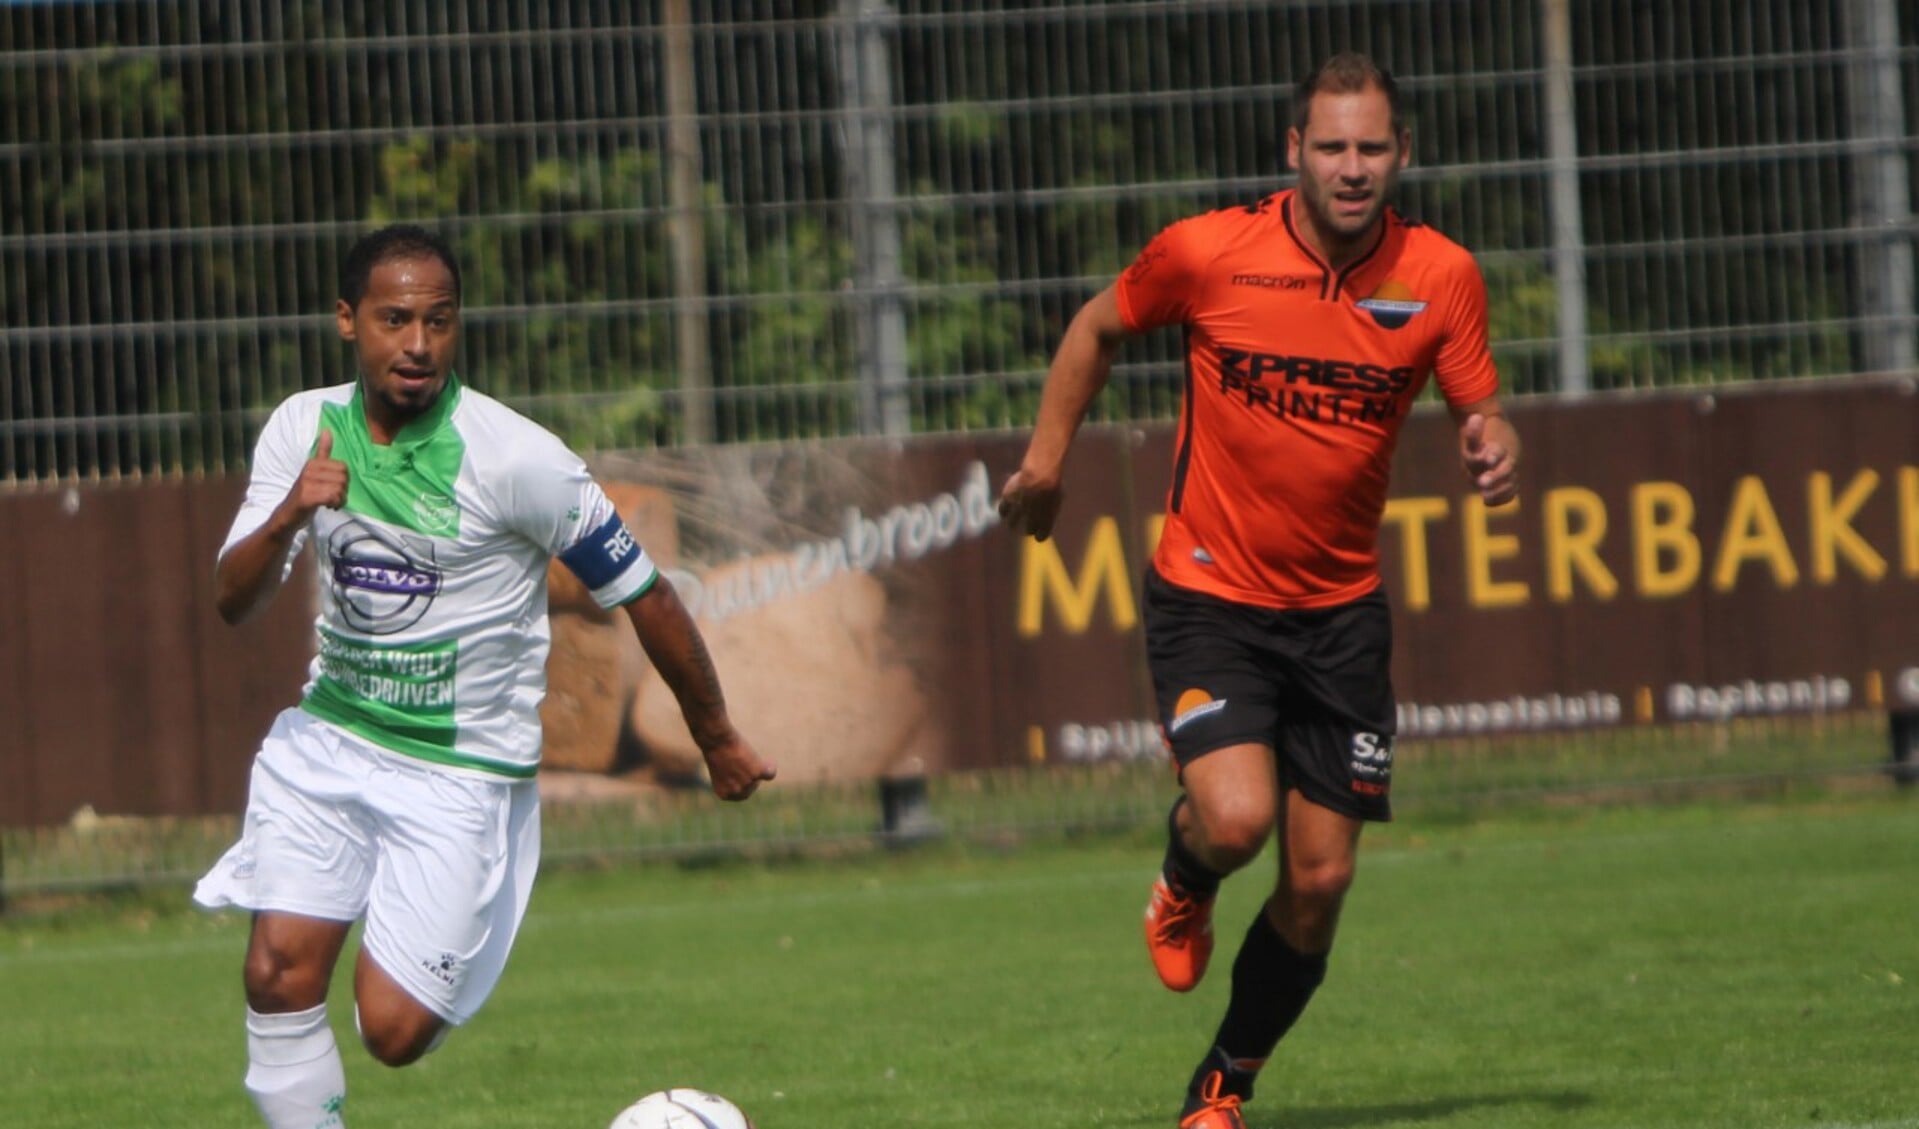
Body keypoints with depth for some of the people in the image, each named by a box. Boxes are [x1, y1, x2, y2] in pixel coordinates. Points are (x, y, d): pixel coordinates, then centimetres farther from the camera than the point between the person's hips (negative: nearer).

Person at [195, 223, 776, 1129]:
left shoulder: (515, 458, -16)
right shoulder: (305, 428, -2)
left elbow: (644, 597, -6)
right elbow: (233, 602, -4)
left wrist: (717, 740, 4)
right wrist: (288, 518, -26)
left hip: (463, 768, -4)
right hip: (329, 738, 4)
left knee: (392, 1029, -9)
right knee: (278, 974, -14)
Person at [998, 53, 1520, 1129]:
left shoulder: (1441, 277, -7)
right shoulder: (1207, 253, -12)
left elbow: (1481, 411, 2)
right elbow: (1100, 327, 7)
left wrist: (1495, 443, -21)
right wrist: (1046, 457, 6)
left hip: (1341, 610, 3)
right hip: (1209, 596, -3)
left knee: (1321, 882, 2)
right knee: (1235, 817, -25)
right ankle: (1184, 883, 15)